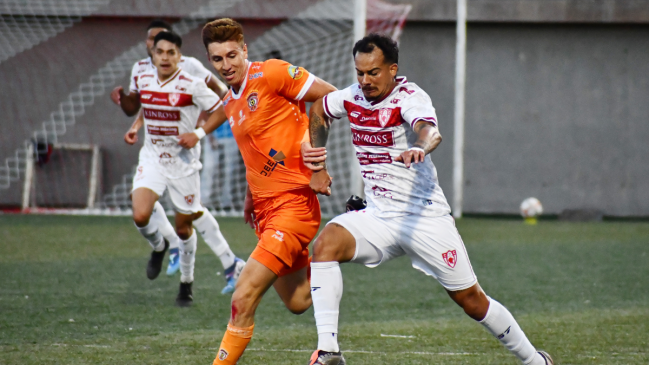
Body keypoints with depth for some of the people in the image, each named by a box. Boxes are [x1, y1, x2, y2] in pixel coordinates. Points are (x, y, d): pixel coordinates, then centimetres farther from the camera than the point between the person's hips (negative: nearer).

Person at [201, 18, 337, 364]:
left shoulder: (271, 73, -11)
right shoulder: (229, 103, 13)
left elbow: (330, 96, -9)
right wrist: (251, 195, 16)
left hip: (294, 203, -8)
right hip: (265, 207, 8)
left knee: (244, 296, -16)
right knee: (297, 302, 14)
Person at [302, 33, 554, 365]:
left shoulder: (410, 98, -15)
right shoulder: (352, 97, 3)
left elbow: (430, 131, -38)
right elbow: (318, 110, 26)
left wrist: (420, 147, -62)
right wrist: (318, 167, 17)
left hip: (425, 217, -5)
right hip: (377, 216, 5)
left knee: (470, 299, 1)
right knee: (325, 244, -24)